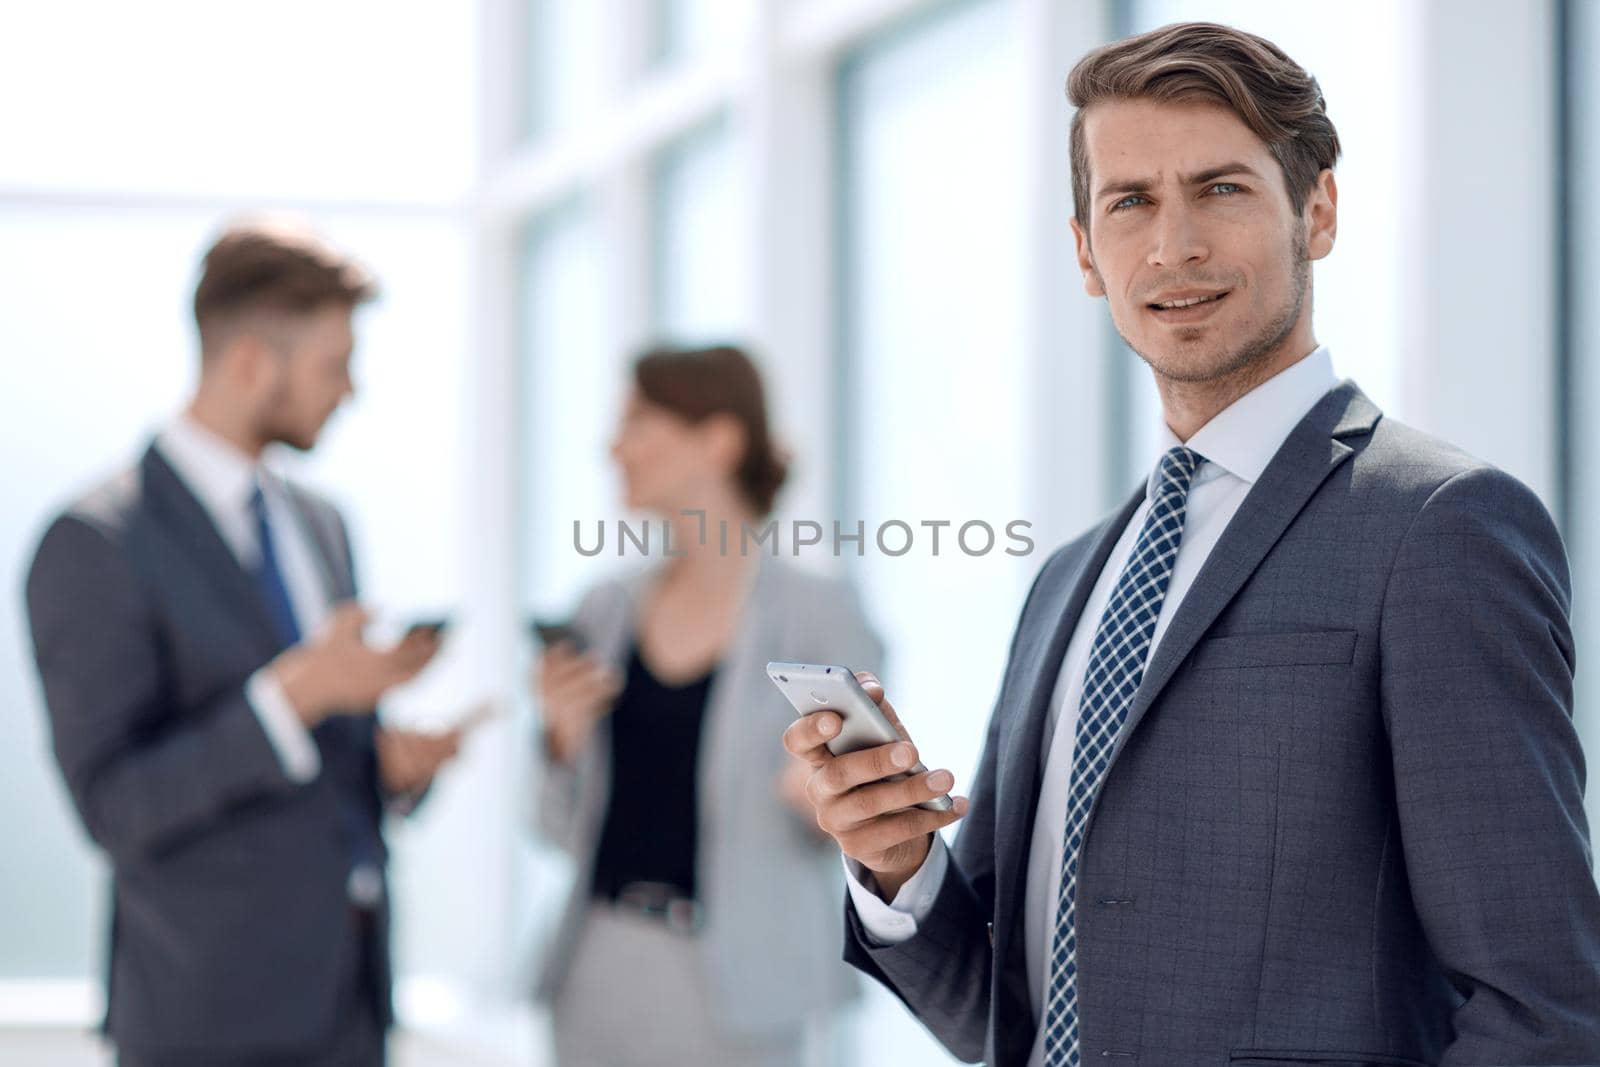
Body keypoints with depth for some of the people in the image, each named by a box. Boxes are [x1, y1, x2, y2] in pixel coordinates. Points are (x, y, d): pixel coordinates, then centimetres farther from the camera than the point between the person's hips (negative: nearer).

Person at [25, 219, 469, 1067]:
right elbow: (115, 810, -17)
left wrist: (397, 760, -2)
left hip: (342, 998, 7)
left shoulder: (318, 525, 14)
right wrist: (296, 692, -26)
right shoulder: (91, 548, -11)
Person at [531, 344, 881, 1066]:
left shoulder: (817, 614, -5)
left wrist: (826, 796, -22)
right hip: (601, 972, 5)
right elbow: (569, 828, 12)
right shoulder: (606, 612, 9)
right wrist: (564, 738, -6)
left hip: (731, 983, -4)